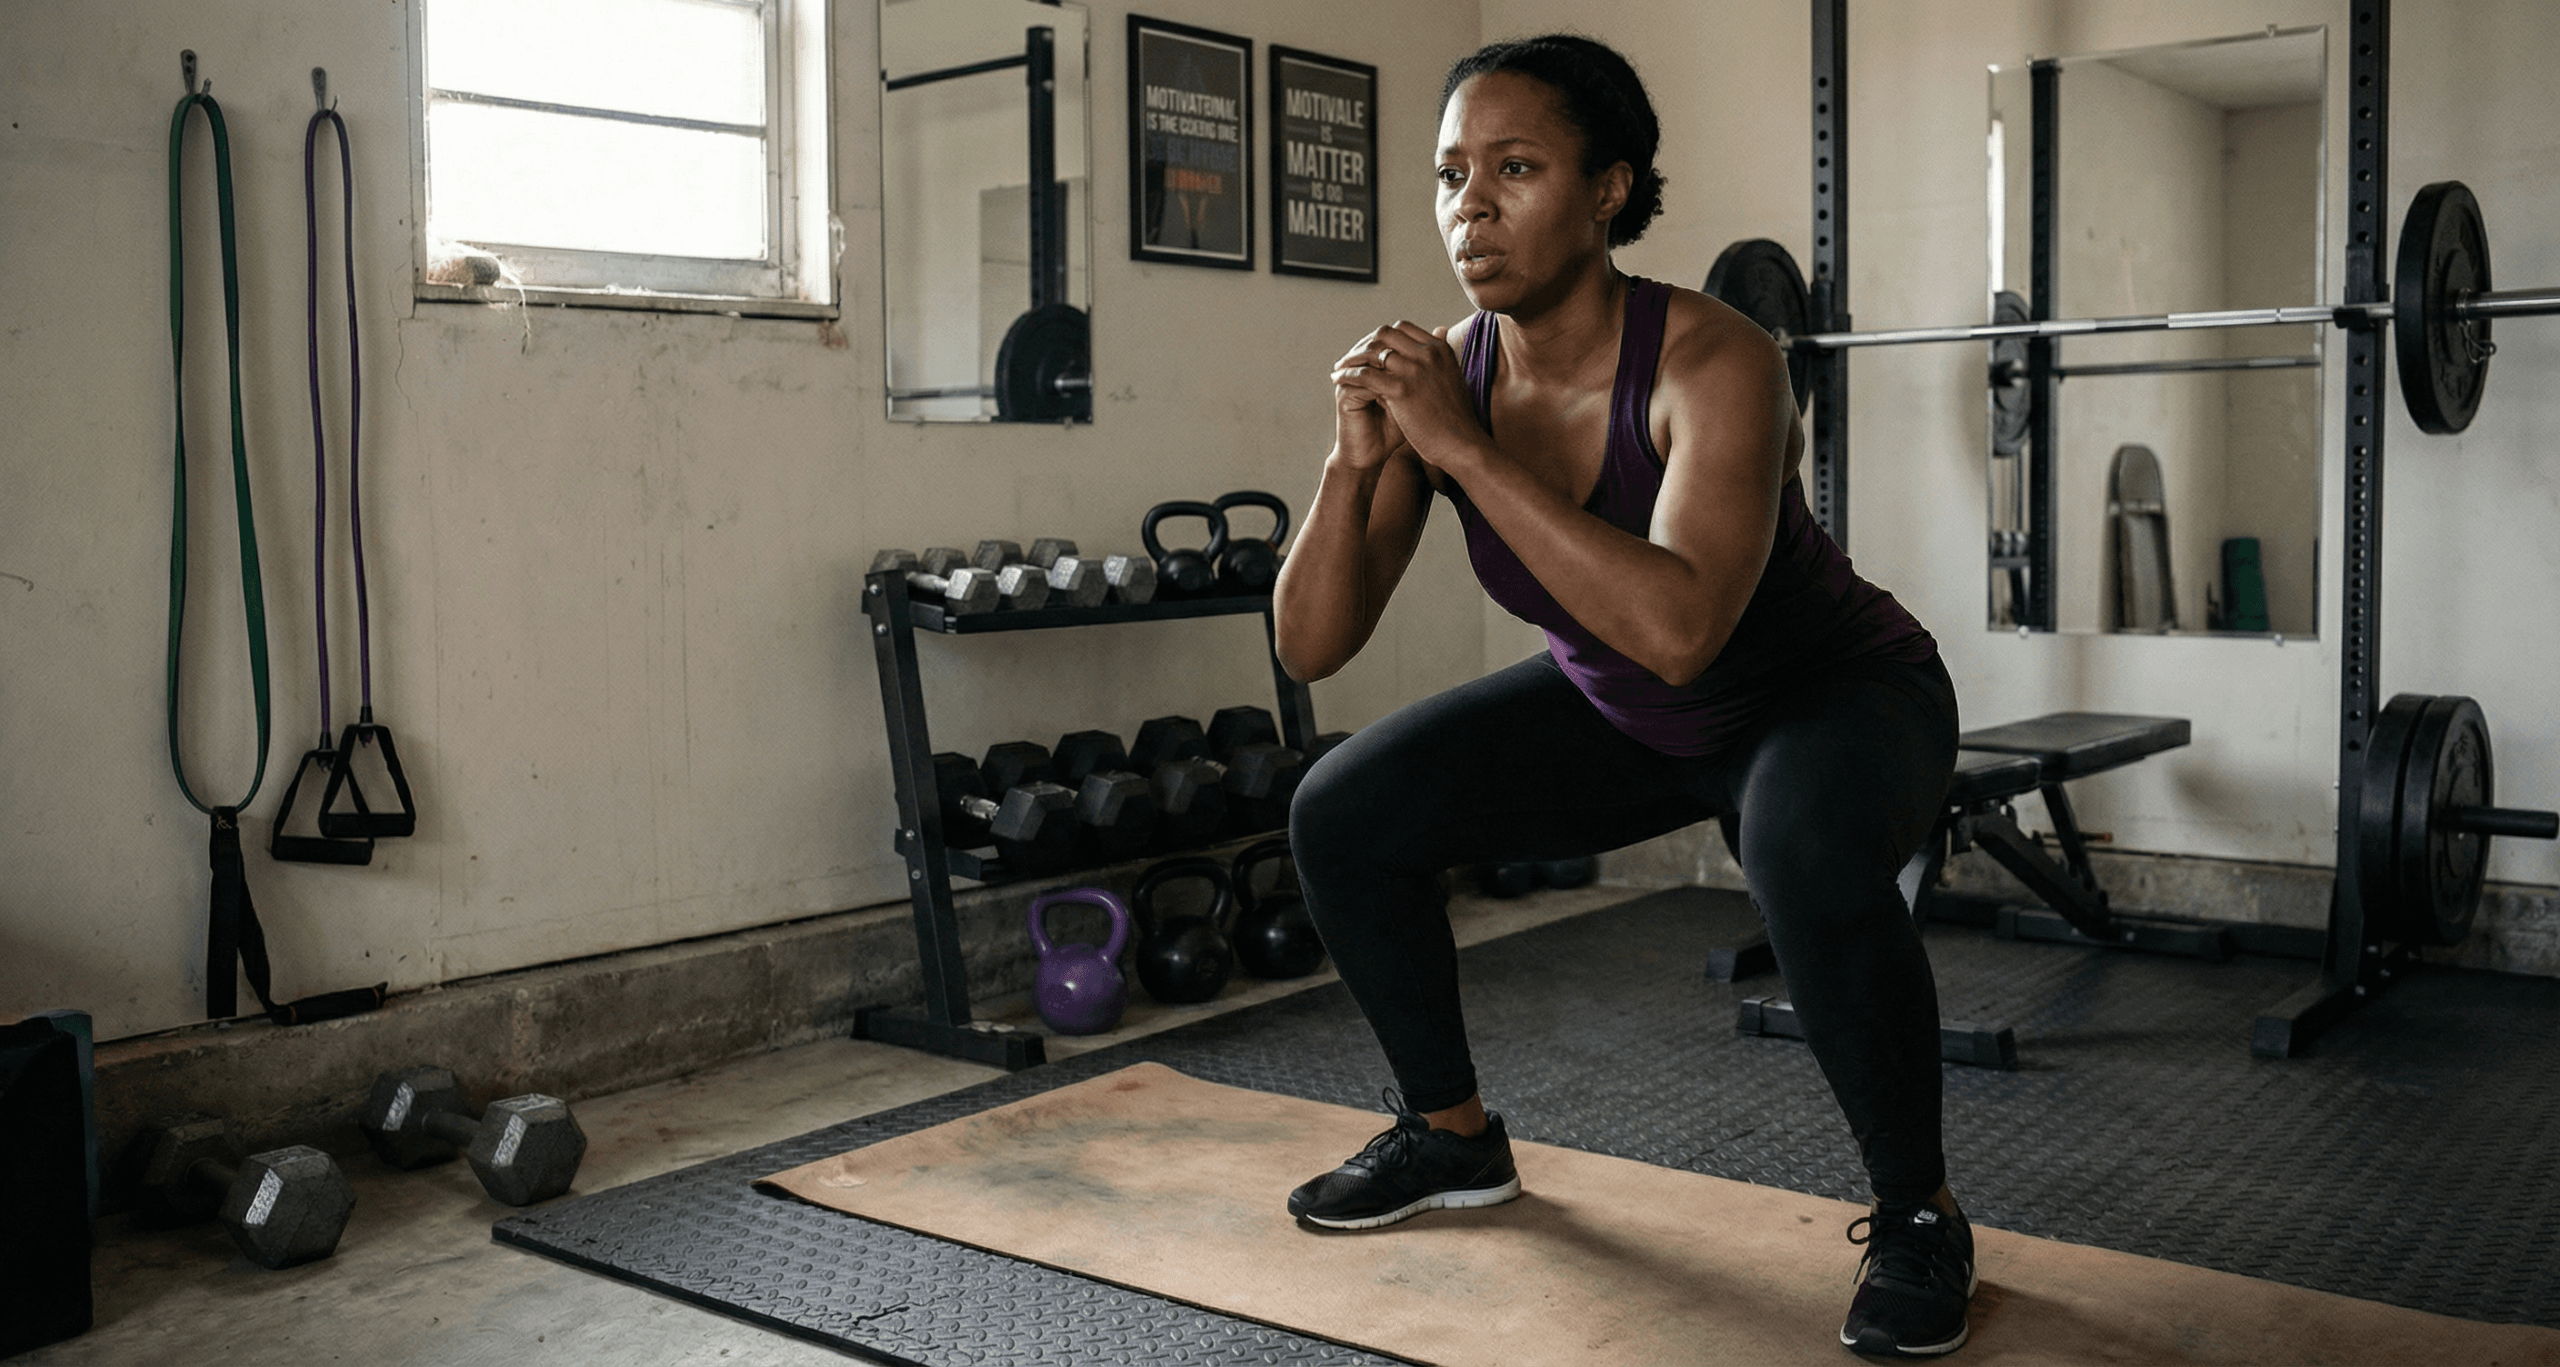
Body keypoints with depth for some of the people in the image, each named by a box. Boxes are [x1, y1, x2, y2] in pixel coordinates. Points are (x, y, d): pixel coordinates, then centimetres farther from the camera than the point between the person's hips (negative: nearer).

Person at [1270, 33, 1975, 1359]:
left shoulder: (1710, 360, -32)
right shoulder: (1440, 373, -16)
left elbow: (1678, 630, -47)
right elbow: (1309, 645, -16)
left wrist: (1467, 450, -43)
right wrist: (1355, 459, -32)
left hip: (1833, 692, -5)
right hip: (1621, 713, 6)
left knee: (1812, 857, -39)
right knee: (1343, 815, -3)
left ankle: (1917, 1220, -12)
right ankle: (1454, 1141, 19)